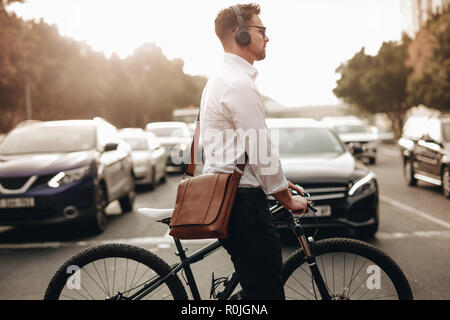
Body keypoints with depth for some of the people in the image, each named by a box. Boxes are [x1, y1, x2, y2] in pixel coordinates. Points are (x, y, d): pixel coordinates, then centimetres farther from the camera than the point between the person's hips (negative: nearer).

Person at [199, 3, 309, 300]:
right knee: (266, 290, -5)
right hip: (241, 200, -11)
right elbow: (261, 152, -16)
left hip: (223, 194, 11)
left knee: (255, 286, 18)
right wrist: (288, 198, -3)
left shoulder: (223, 79, 19)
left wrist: (280, 182, 22)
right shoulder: (240, 85, -16)